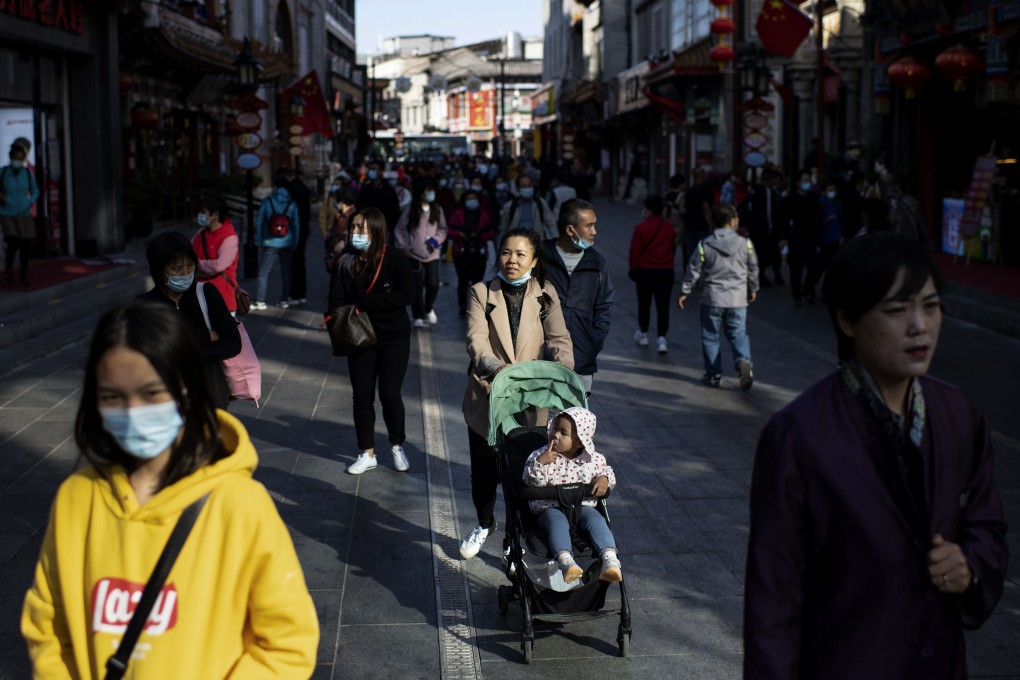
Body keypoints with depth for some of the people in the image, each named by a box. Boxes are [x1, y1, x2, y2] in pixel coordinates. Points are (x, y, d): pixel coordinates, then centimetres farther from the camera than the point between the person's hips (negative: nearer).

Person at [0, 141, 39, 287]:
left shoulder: (27, 173, -1)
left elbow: (35, 191, 11)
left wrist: (31, 202, -6)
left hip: (25, 215, 2)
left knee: (25, 246, 3)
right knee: (13, 243, -17)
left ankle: (24, 276, 18)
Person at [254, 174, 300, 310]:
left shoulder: (267, 202, -4)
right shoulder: (292, 204, 0)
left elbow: (259, 222, -3)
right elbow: (296, 225, 4)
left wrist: (259, 240, 4)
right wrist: (295, 242, 12)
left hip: (270, 243, -2)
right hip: (287, 243, 2)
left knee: (263, 271, 2)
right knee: (286, 271, 12)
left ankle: (260, 301, -2)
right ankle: (284, 300, 15)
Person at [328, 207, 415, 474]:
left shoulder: (394, 259, -11)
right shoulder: (345, 262, -1)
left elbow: (407, 295, -18)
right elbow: (337, 302, -3)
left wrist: (366, 301, -18)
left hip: (394, 337, -3)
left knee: (389, 393, -3)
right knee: (362, 396, 6)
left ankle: (397, 446, 20)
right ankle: (367, 454, 18)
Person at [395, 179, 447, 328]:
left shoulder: (437, 210, 6)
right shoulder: (411, 210, -1)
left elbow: (443, 229, 12)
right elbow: (400, 229, 3)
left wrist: (437, 239, -6)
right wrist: (404, 246, -3)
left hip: (432, 253, 2)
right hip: (414, 254, -1)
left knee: (433, 284, -8)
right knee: (417, 286, 0)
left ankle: (428, 309, 20)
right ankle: (419, 317, 12)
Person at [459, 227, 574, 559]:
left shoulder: (545, 295, 4)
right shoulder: (481, 293, -1)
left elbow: (559, 339, -4)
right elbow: (476, 338, -15)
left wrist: (565, 372, -25)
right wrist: (493, 367, -35)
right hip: (487, 398, 0)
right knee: (484, 470, 11)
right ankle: (485, 525, 39)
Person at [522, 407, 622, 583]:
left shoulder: (593, 459, 3)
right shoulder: (541, 455, -2)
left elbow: (605, 470, 18)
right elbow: (532, 482, -9)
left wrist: (604, 478, -5)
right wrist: (539, 463, -24)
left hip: (583, 506, 2)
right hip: (550, 508, -2)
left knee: (596, 520, -28)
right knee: (558, 521, -34)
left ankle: (610, 560, -41)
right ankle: (565, 560, -53)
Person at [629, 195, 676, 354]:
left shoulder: (641, 228, -12)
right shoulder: (670, 228, 1)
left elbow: (635, 251, -9)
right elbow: (673, 248, 12)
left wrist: (634, 269, 4)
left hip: (645, 270, -2)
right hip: (666, 271, 2)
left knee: (644, 303, 15)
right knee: (663, 305, 0)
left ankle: (643, 334, 27)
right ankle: (662, 339, -9)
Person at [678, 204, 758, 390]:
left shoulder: (705, 245, -5)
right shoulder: (745, 243, -2)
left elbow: (693, 270, -2)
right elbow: (753, 268, 8)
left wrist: (685, 292, 8)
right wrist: (753, 290, 24)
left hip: (712, 298, -1)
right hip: (737, 299, 1)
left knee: (710, 336, 10)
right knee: (738, 334, 7)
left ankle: (713, 374, 12)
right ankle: (743, 361, -21)